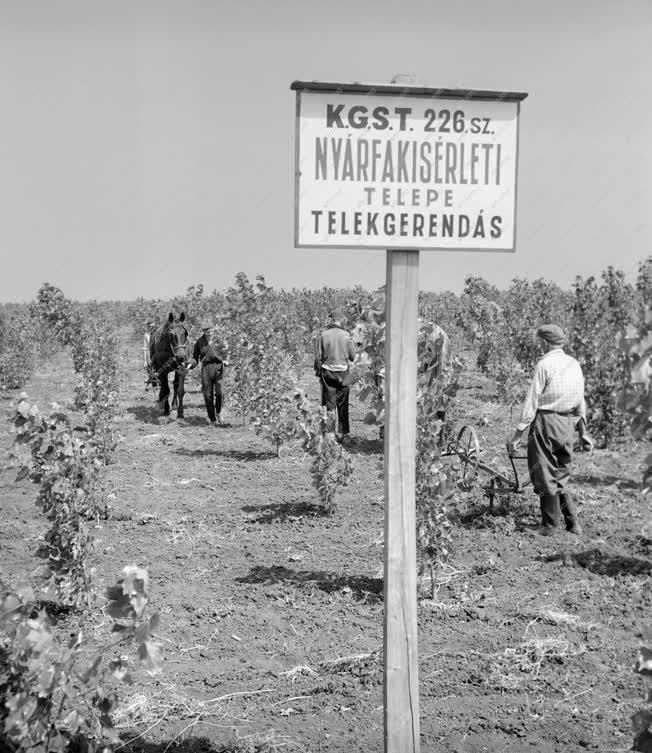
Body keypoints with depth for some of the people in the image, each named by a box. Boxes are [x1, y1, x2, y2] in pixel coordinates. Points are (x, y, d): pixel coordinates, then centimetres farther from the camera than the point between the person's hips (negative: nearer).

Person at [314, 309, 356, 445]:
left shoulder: (324, 334, -7)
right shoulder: (346, 335, -6)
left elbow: (318, 356, -3)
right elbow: (353, 356, 0)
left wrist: (317, 371, 8)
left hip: (328, 372, -1)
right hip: (343, 372, 1)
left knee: (329, 404, 5)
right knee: (343, 405, 10)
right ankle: (345, 434, 15)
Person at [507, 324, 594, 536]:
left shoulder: (544, 365, -9)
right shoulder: (575, 365, 10)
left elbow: (531, 403, -11)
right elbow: (580, 403, 17)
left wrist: (517, 435, -9)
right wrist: (583, 432, 26)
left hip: (546, 422, -7)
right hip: (568, 424, 7)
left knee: (544, 476, 4)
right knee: (561, 475, 17)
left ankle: (550, 525, 11)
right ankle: (573, 523, 15)